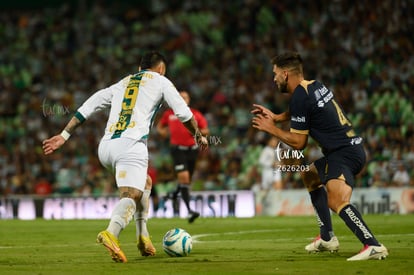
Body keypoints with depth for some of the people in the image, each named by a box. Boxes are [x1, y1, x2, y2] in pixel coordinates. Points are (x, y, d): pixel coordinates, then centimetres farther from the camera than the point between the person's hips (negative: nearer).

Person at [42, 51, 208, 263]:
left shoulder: (121, 84, 29)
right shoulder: (160, 81, 18)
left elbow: (87, 108, 24)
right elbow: (183, 113, 14)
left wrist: (64, 135, 26)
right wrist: (199, 136, 29)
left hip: (106, 147, 6)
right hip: (131, 144, -6)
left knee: (145, 182, 27)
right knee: (130, 195, -17)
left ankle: (142, 237, 15)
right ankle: (112, 232, -47)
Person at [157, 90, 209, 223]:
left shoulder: (195, 114, 4)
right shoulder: (169, 114, 4)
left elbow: (206, 130, 8)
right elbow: (160, 126, 20)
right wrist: (162, 131, -4)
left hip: (192, 149, 3)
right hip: (177, 150, -3)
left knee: (187, 180, 12)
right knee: (184, 177, -18)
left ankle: (175, 195, 48)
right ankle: (189, 211, -19)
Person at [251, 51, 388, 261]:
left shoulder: (299, 98, -13)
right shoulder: (314, 86, 15)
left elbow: (298, 143, -8)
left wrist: (271, 129, 4)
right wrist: (275, 117, 34)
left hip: (344, 154, -11)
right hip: (352, 147, 11)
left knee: (336, 201, -30)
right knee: (309, 175, 32)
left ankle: (373, 246, -45)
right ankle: (327, 238, 31)